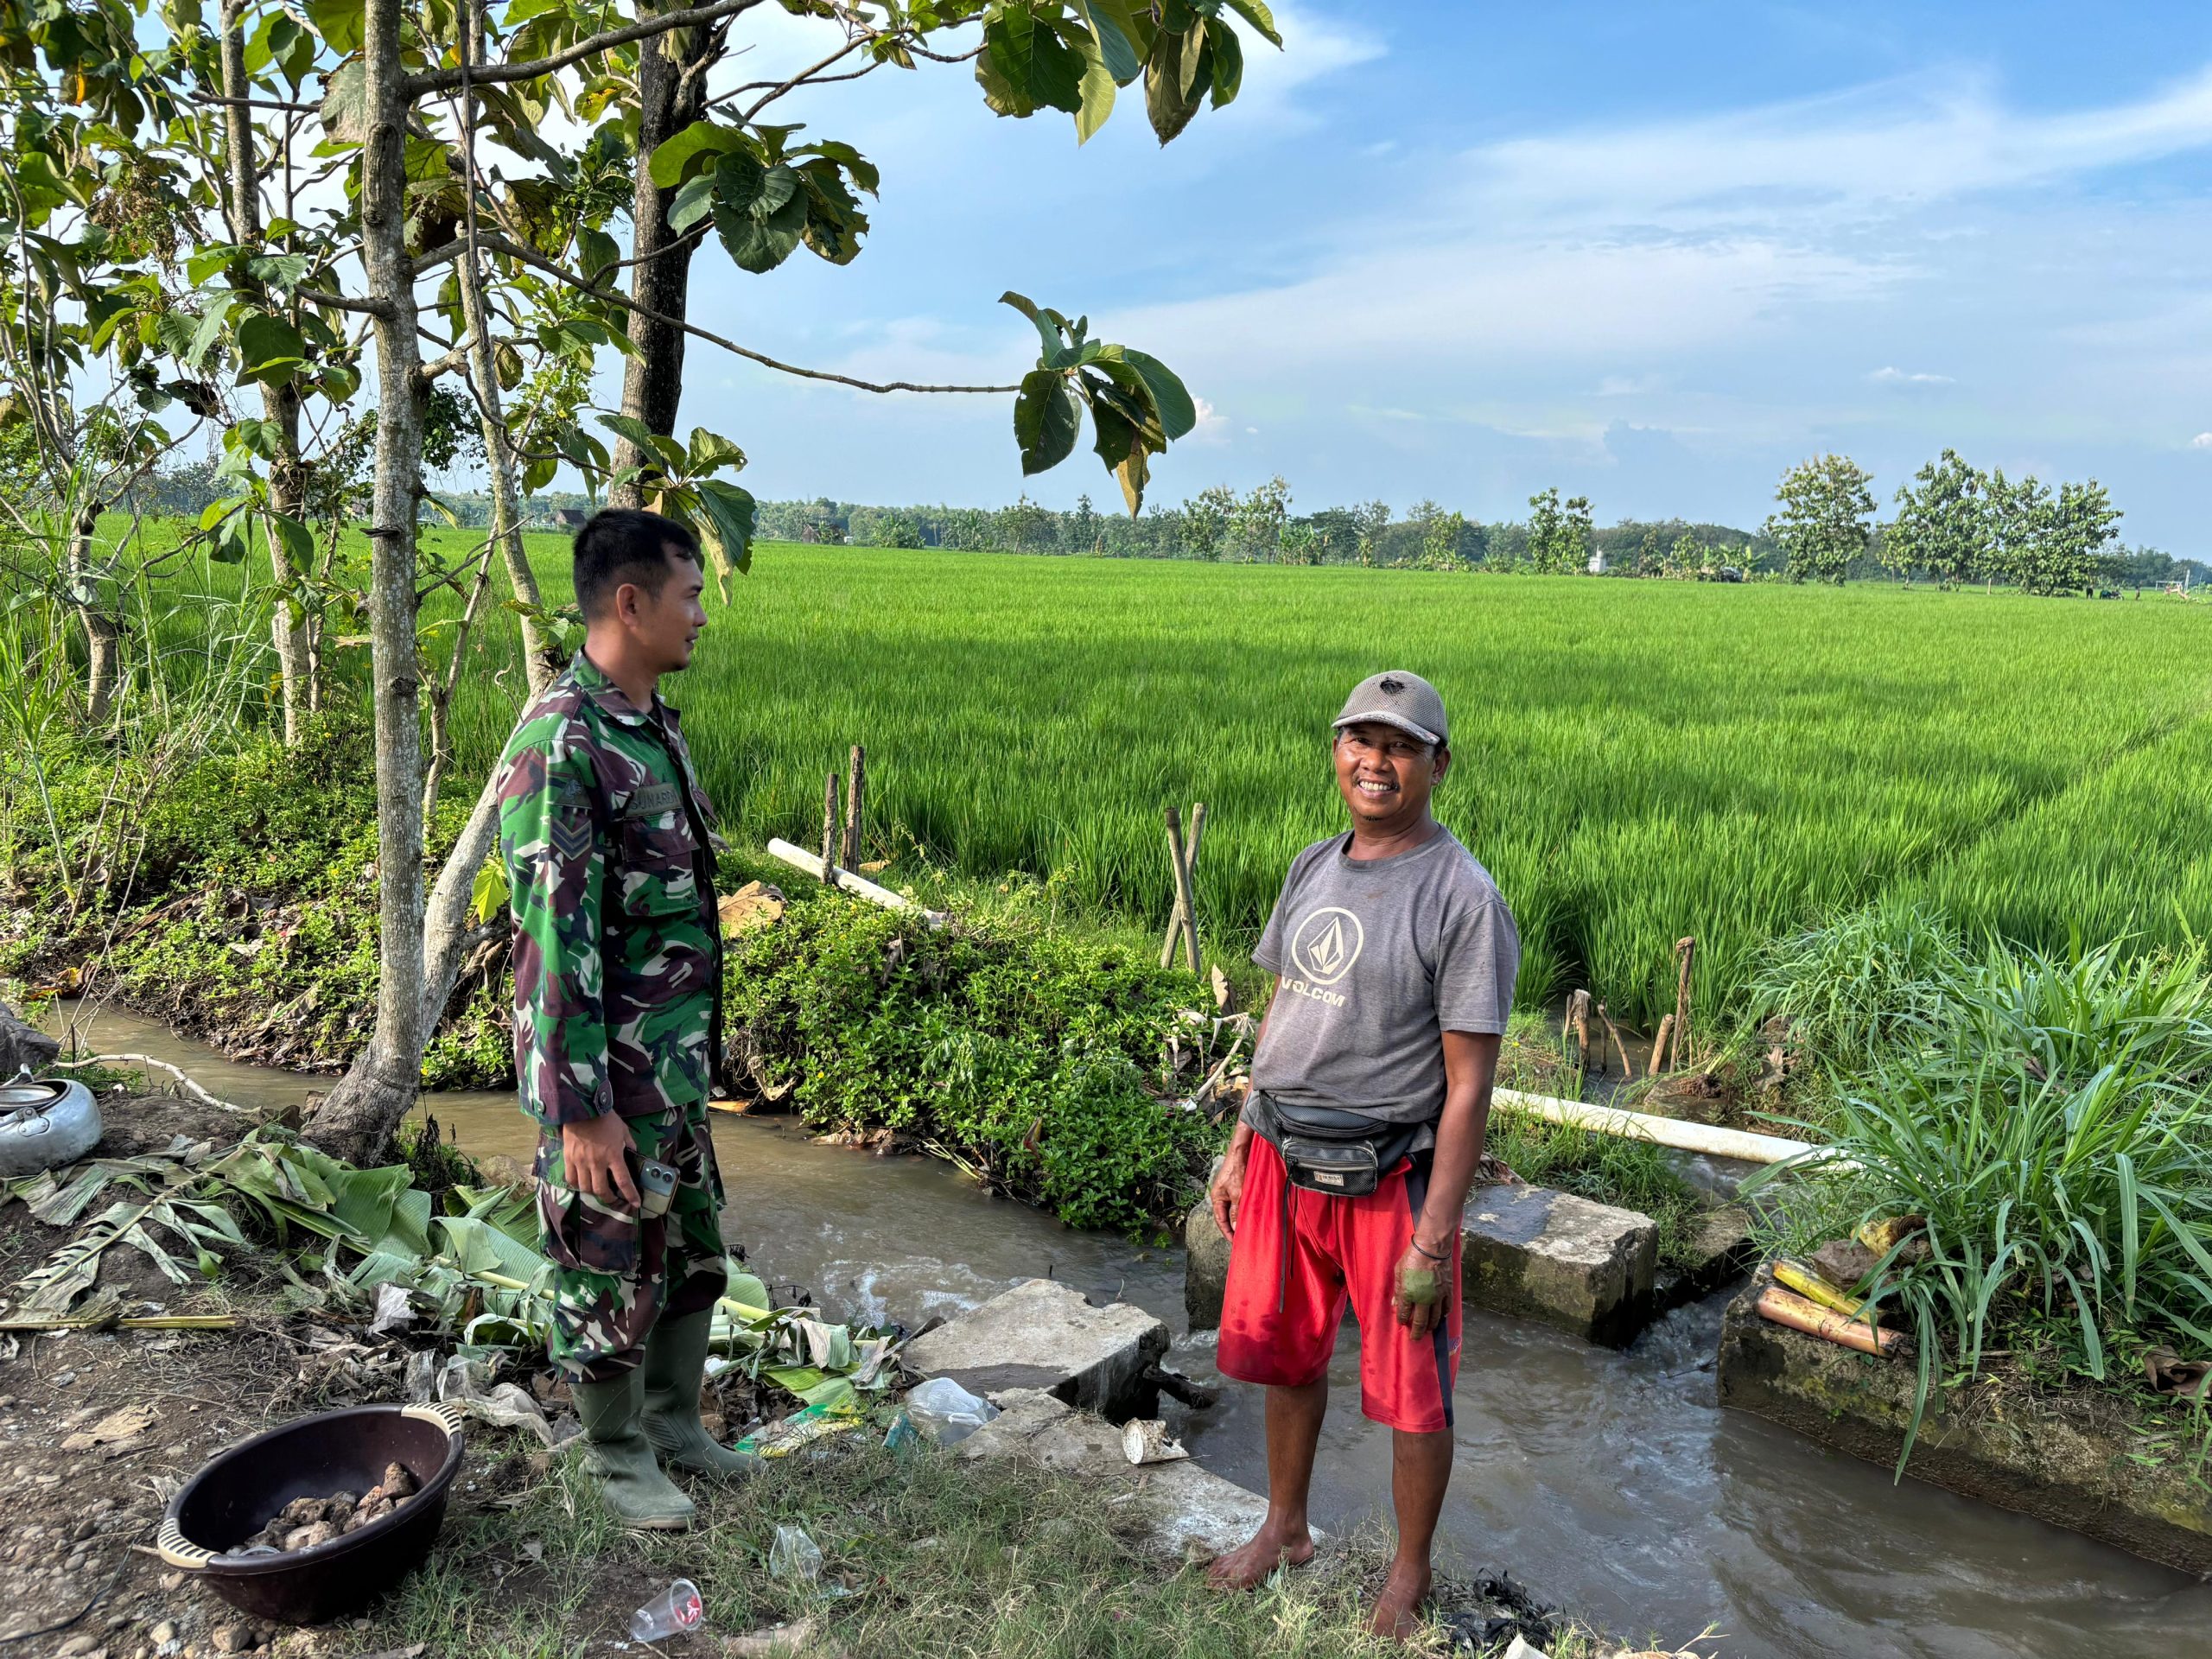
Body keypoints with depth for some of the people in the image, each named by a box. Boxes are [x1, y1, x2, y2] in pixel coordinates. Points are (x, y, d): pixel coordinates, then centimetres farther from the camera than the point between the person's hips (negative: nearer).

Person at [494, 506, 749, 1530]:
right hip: (608, 1073, -8)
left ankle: (674, 1423, 41)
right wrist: (582, 1109, -21)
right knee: (610, 1271, 11)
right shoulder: (560, 741, -22)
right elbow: (556, 939, -23)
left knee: (693, 1250, 21)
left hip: (679, 1062, 9)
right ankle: (619, 1458, 32)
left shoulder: (655, 725, 7)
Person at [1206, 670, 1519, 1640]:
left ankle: (1409, 1580, 32)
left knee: (1412, 1396, 9)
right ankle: (1285, 1531, 43)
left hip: (1388, 1182, -6)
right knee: (1284, 1358, 20)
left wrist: (1433, 1241, -16)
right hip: (1282, 1165, 6)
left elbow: (1468, 1085, -15)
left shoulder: (1463, 898, -15)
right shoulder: (1312, 870, 6)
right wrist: (1239, 1149, 13)